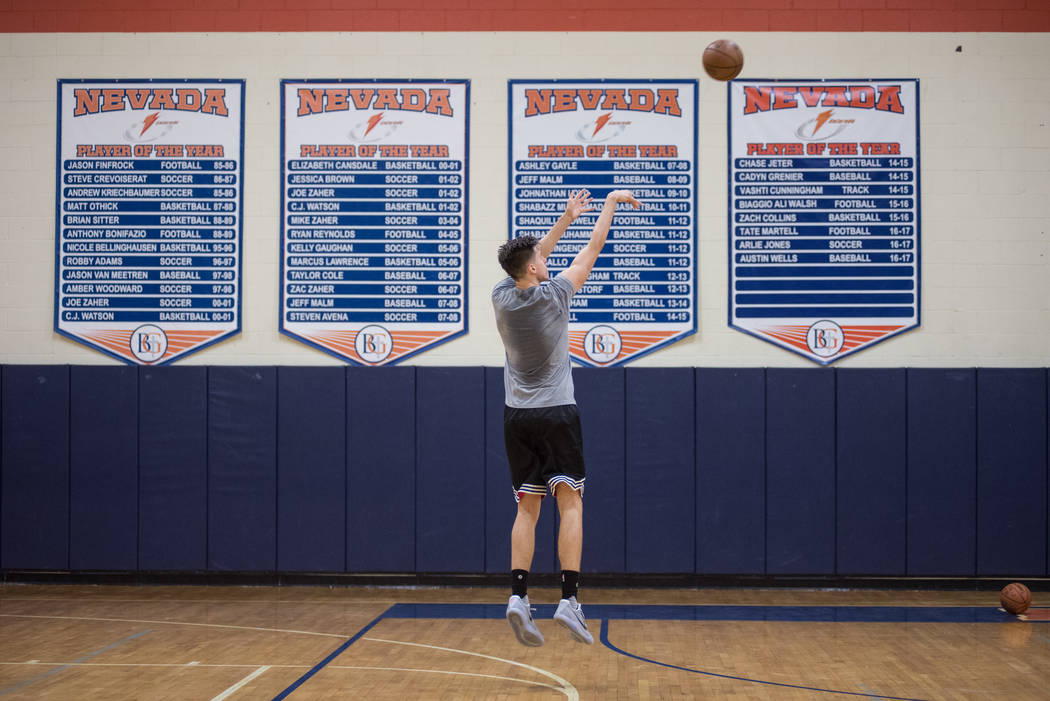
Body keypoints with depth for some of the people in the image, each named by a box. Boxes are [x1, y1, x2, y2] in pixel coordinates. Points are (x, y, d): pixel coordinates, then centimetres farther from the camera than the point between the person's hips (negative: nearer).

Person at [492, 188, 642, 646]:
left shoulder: (502, 296, -1)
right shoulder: (552, 295, -11)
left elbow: (530, 259, 18)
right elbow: (592, 249, 1)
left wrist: (566, 218, 24)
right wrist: (611, 203, 14)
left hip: (517, 416, 4)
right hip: (556, 413, -4)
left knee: (527, 509, 5)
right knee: (570, 503, -4)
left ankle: (518, 596, -7)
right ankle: (569, 600, -14)